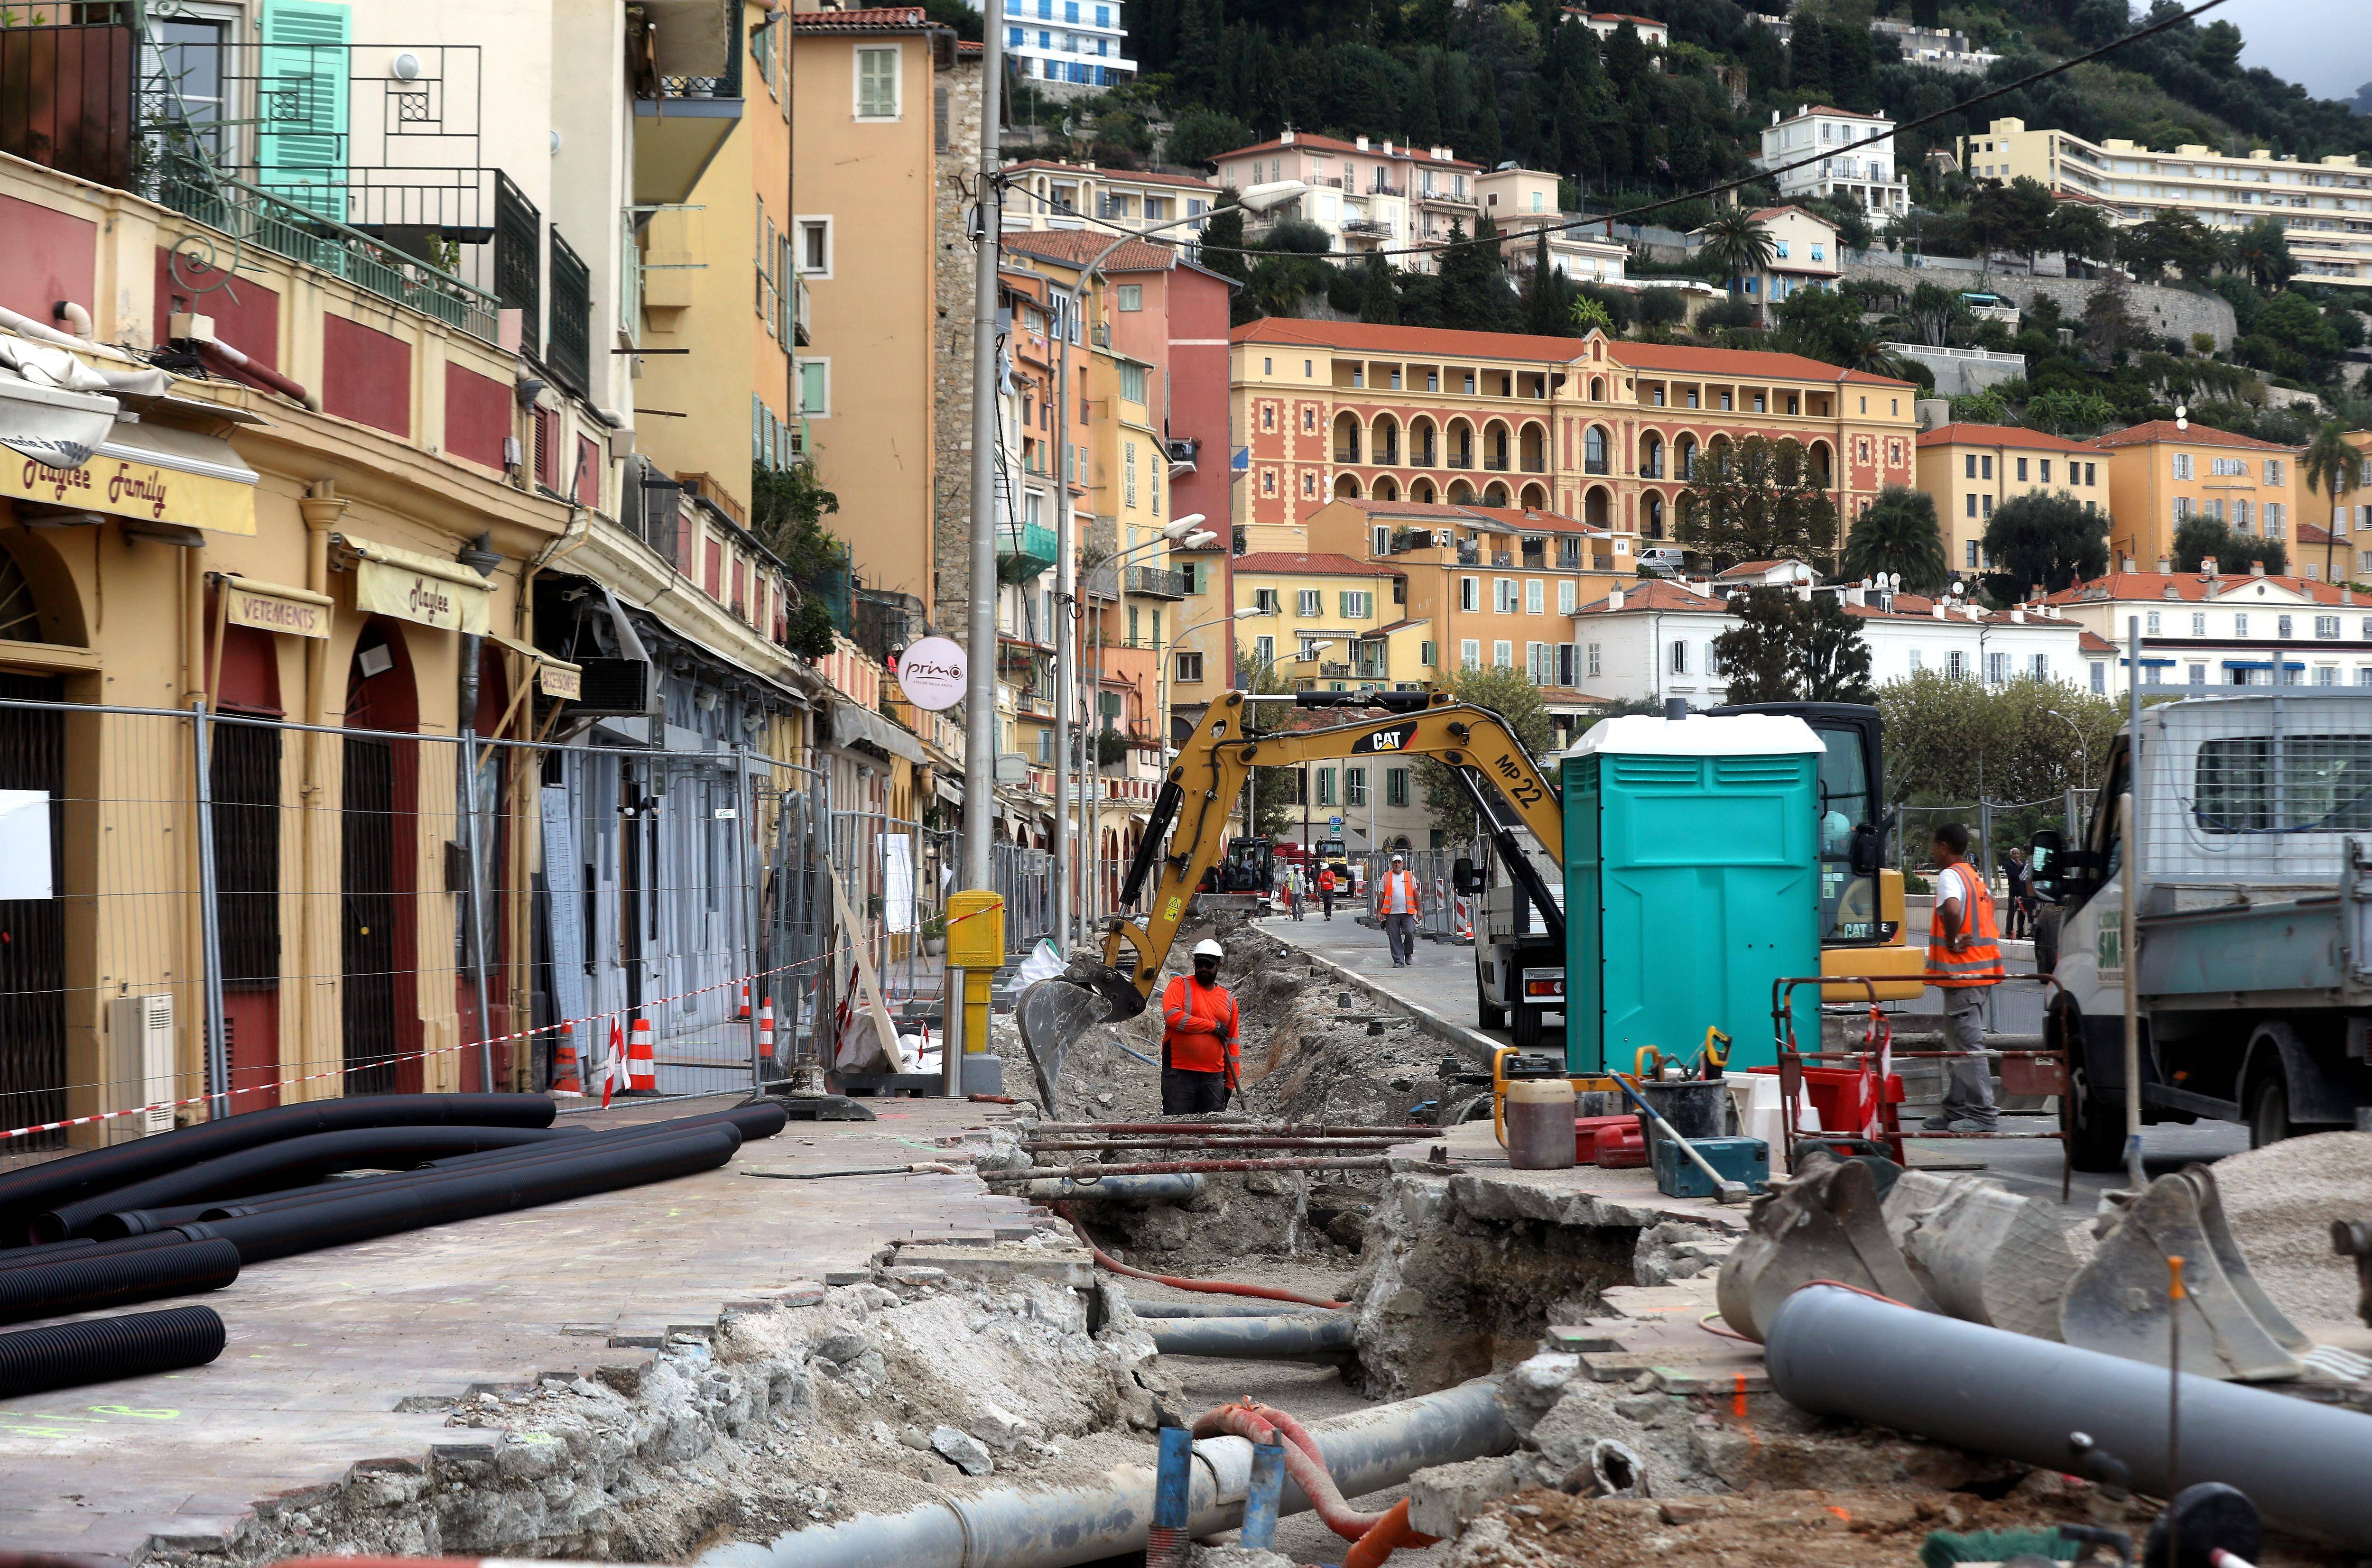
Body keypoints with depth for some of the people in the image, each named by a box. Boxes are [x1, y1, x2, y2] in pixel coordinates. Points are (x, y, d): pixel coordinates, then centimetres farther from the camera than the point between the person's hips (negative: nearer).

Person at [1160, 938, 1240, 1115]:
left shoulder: (1228, 999, 16)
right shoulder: (1180, 985, 3)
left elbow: (1233, 1043, 19)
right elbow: (1172, 1016, -16)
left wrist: (1230, 1082, 13)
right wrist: (1213, 1026, -9)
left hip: (1214, 1076, 4)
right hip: (1179, 1074, -4)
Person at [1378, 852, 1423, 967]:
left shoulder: (1409, 877, 11)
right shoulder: (1386, 877, 9)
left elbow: (1416, 894, 13)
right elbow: (1381, 896, 10)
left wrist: (1419, 910, 8)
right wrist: (1379, 912, 4)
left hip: (1407, 912, 0)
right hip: (1392, 913, 0)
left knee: (1410, 933, -13)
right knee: (1394, 938, -2)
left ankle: (1408, 953, 11)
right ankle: (1398, 960, 5)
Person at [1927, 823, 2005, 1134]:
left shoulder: (1950, 876, -12)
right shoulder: (1976, 878, 19)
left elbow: (1953, 910, -32)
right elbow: (1987, 924, 25)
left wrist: (1951, 942, -20)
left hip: (1961, 974, -10)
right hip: (1981, 971, 10)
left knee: (1967, 1044, -8)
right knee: (1959, 1044, 15)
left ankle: (1981, 1113, -9)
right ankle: (1957, 1110, 19)